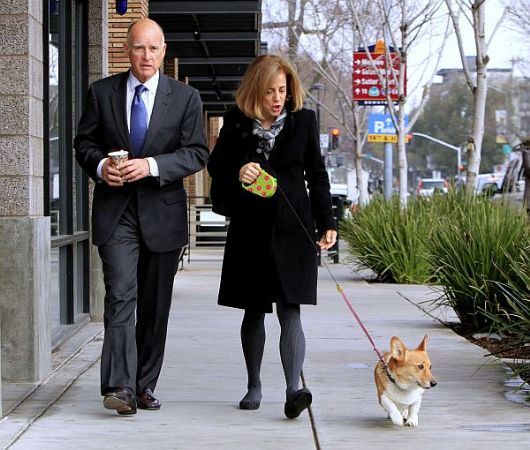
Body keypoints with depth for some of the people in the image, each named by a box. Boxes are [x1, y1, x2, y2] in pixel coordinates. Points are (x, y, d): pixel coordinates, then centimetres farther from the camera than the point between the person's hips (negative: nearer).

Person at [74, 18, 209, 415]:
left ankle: (145, 385, 20)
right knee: (121, 295, -15)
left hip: (162, 212, 1)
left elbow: (197, 153, -3)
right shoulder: (102, 92, 5)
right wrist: (100, 165, -11)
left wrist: (152, 165, -18)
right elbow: (84, 142, 10)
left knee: (156, 304, 8)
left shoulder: (186, 98, 2)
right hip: (115, 212, -1)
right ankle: (120, 386, -18)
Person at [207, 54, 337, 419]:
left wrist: (327, 222, 3)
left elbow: (317, 174, 8)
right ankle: (254, 386, 24)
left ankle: (294, 390, -20)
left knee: (290, 310, -11)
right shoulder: (236, 123, 3)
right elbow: (215, 164, 9)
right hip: (250, 229, 2)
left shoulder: (303, 120, 3)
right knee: (253, 311, 10)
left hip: (292, 228, -2)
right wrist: (236, 173, -15)